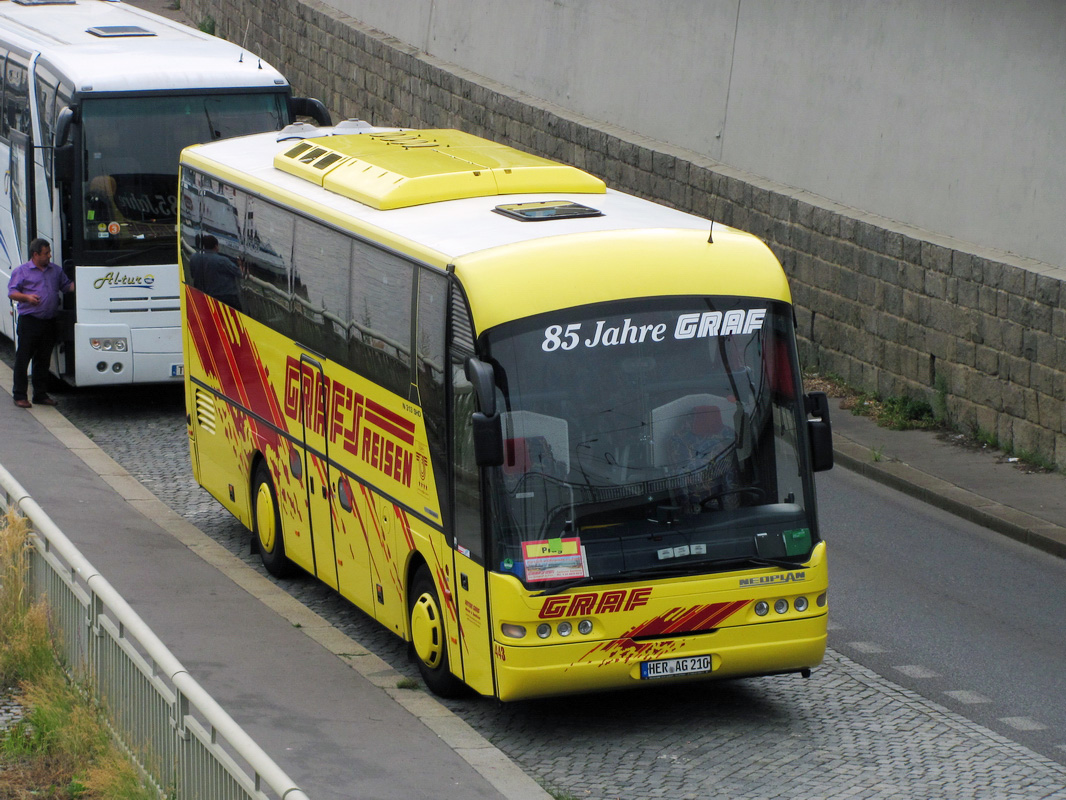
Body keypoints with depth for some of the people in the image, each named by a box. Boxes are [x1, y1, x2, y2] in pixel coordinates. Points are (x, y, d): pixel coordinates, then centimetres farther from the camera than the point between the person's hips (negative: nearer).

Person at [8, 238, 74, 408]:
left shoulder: (56, 270, 15)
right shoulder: (22, 271, 1)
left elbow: (67, 286, 18)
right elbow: (12, 292, -2)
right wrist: (27, 297, -18)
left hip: (50, 322, 5)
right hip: (29, 321, -5)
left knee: (43, 359, 11)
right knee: (23, 359, -2)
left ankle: (41, 394, 19)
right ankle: (19, 395, 4)